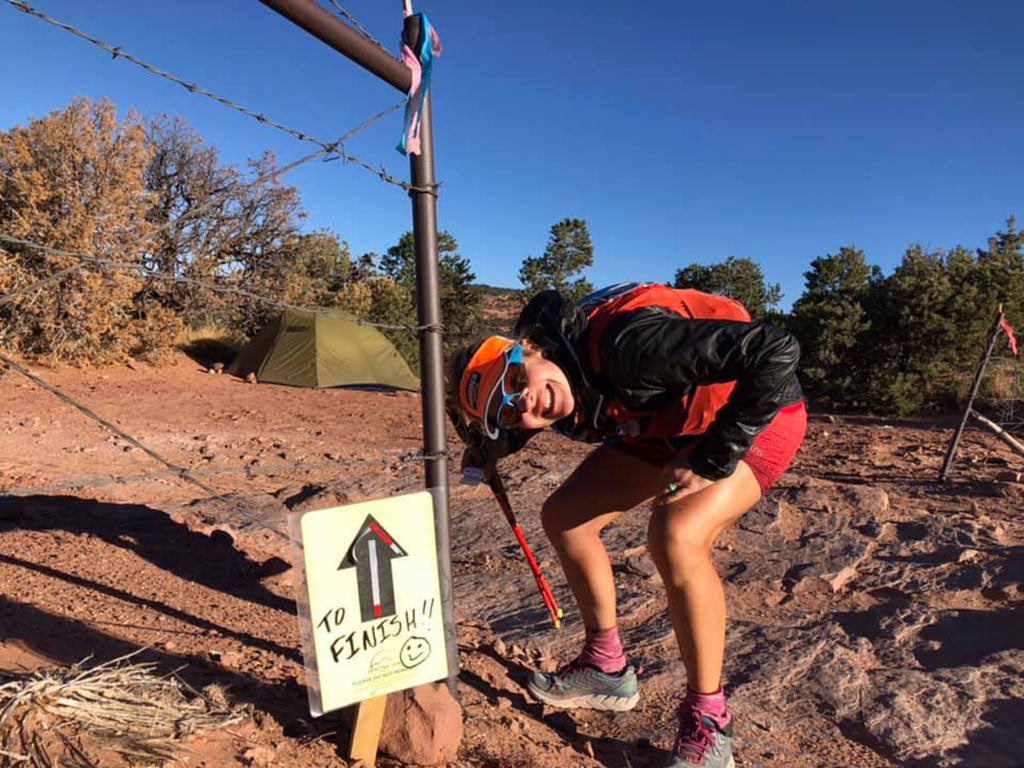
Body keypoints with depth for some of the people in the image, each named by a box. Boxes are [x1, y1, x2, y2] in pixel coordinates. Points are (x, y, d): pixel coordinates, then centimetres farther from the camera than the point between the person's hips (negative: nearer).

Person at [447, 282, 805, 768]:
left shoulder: (625, 345, -38)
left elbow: (776, 352, -36)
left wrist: (713, 459, -33)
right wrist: (496, 446, -5)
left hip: (759, 412, -7)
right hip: (668, 421, 7)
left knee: (675, 535, -31)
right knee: (563, 516, 1)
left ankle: (708, 721, -6)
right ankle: (606, 668, 20)